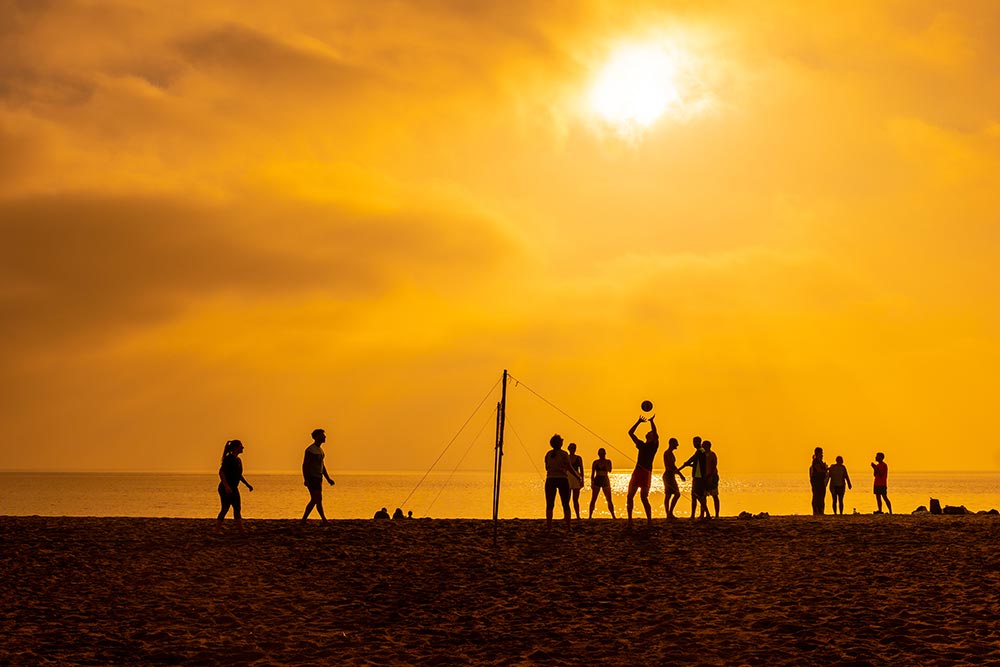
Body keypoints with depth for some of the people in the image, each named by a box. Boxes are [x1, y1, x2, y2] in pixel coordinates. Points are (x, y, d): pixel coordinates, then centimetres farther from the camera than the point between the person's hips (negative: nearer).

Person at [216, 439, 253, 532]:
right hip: (225, 489, -9)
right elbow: (221, 472, -22)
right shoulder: (228, 459, -14)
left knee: (237, 508, 6)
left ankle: (241, 530, 5)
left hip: (233, 489, 9)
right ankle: (217, 530, -2)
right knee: (225, 509, -8)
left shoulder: (238, 460, 14)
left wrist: (248, 485, 22)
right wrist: (226, 486, -28)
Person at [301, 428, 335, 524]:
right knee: (319, 500, -12)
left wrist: (328, 479, 17)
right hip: (312, 478, -9)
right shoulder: (310, 449, -13)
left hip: (318, 478, 9)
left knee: (314, 501, 9)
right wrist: (306, 479, -24)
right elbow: (305, 465, -17)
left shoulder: (320, 450, 16)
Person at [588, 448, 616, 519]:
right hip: (597, 481, 0)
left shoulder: (608, 461, 4)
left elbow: (609, 470, -12)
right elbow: (592, 473, 5)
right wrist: (592, 483, -2)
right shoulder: (595, 462, 4)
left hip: (605, 481, 0)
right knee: (593, 499, -5)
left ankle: (613, 516, 7)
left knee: (609, 500, 0)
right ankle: (590, 516, -4)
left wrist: (605, 462, -14)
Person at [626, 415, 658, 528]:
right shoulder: (641, 445, 19)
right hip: (637, 471, 6)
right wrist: (639, 422, 17)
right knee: (630, 496, 2)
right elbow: (630, 432, 20)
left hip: (646, 473, -6)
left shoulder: (654, 445, 5)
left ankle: (649, 520, -4)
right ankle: (630, 520, 9)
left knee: (643, 497, -11)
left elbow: (655, 433, -14)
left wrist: (651, 421, -12)